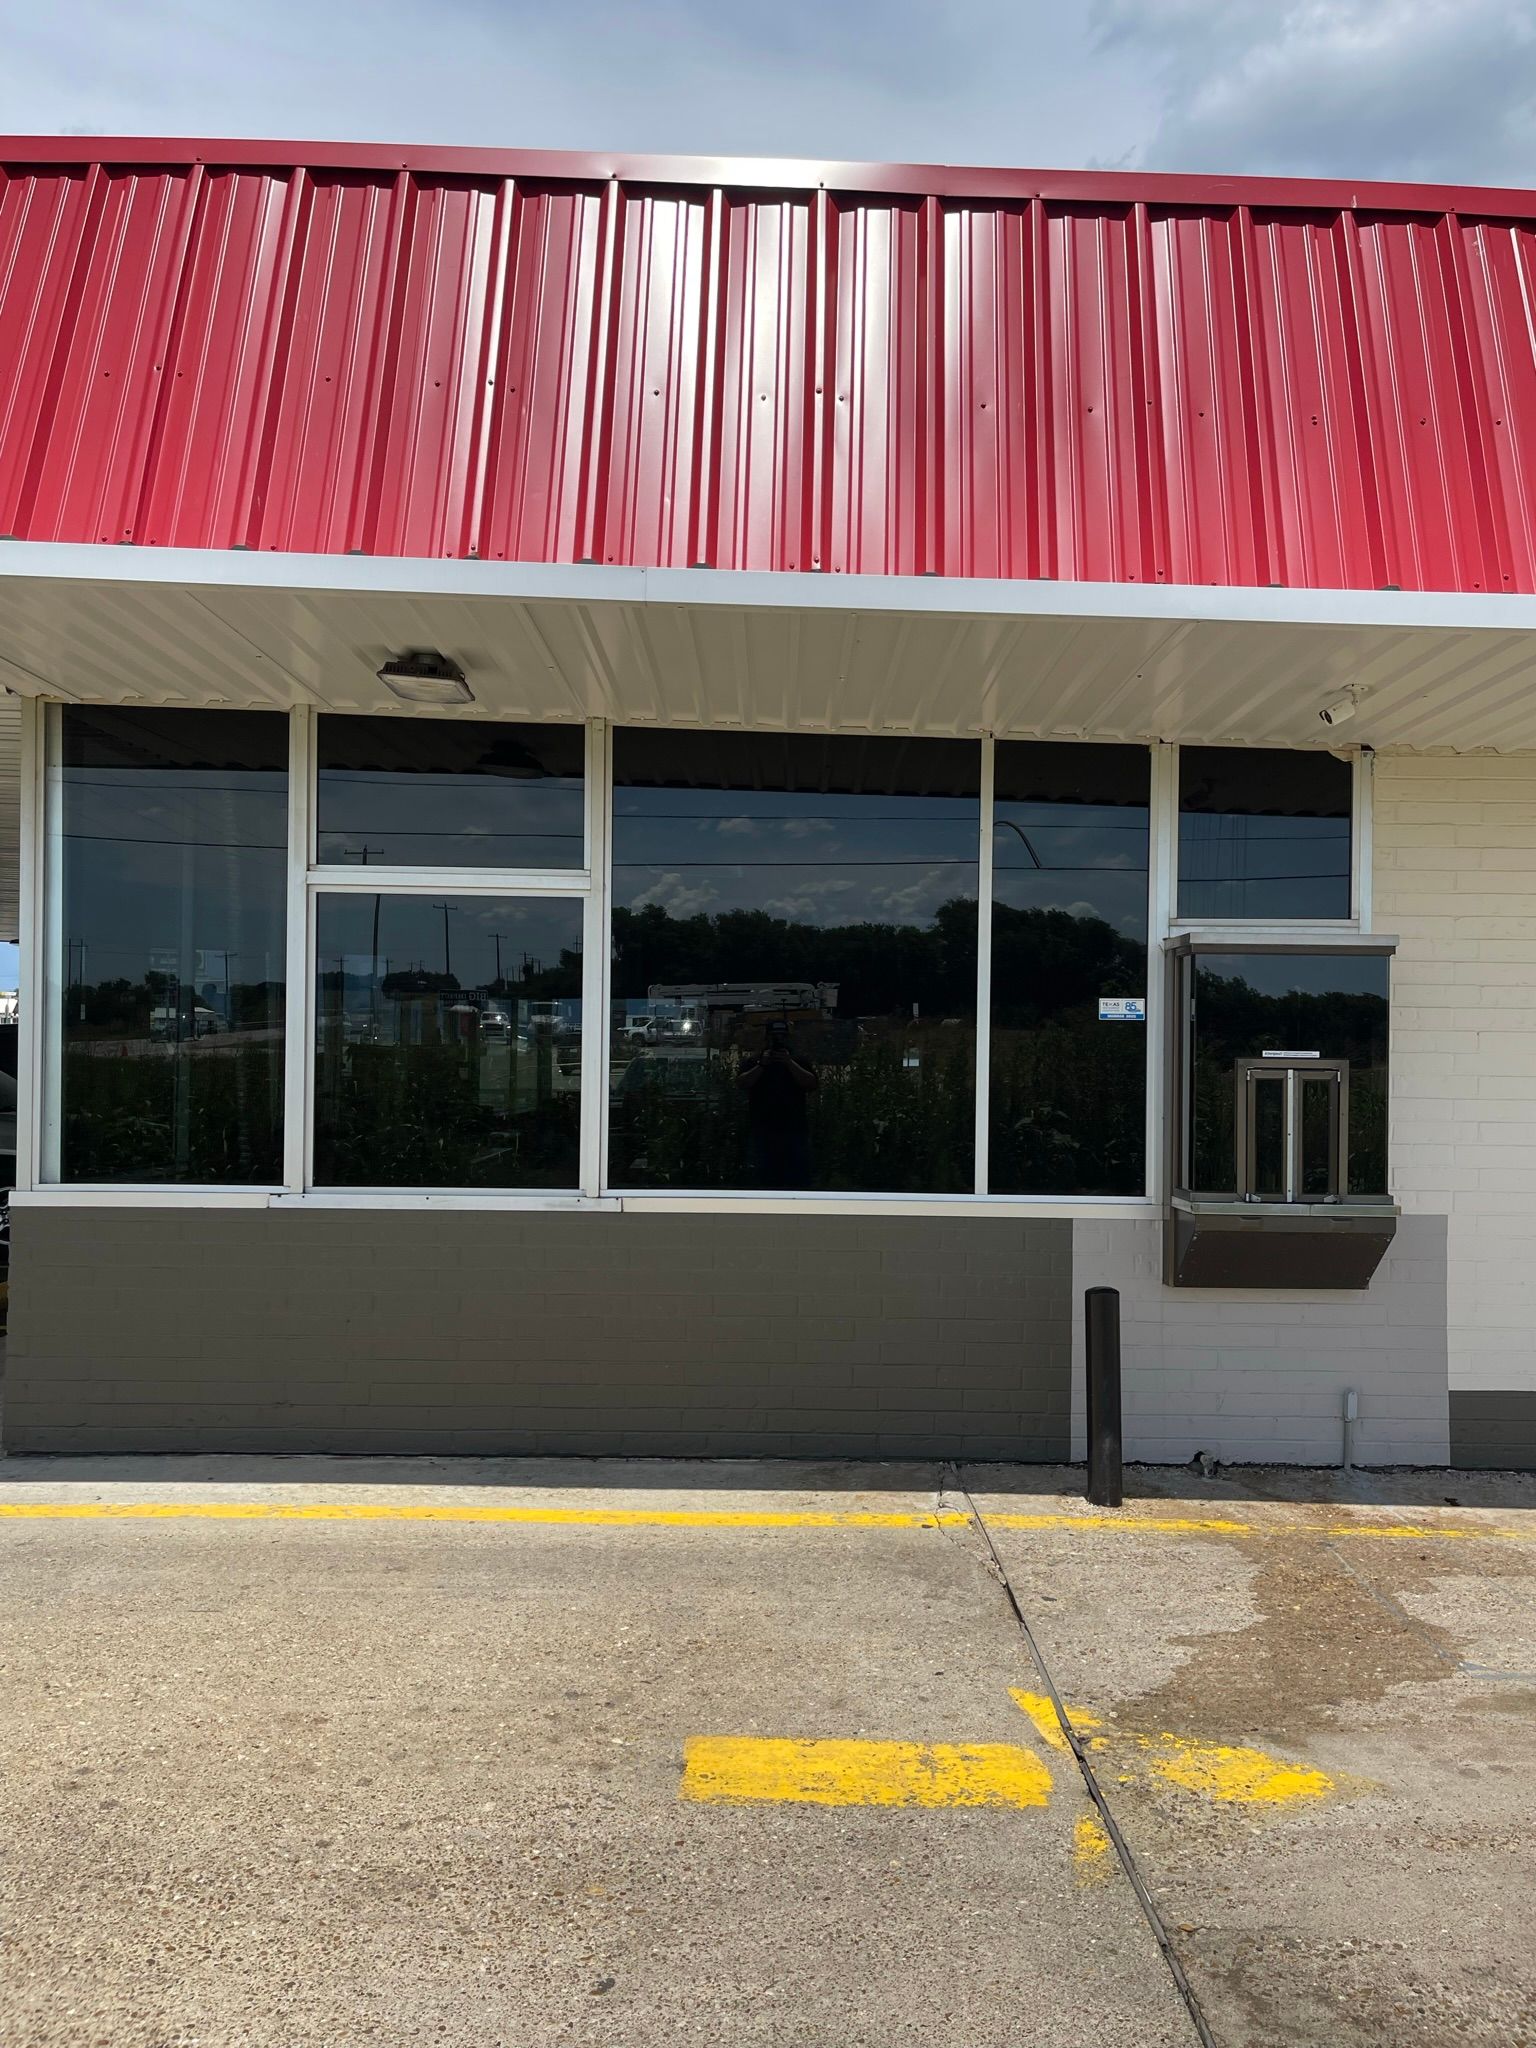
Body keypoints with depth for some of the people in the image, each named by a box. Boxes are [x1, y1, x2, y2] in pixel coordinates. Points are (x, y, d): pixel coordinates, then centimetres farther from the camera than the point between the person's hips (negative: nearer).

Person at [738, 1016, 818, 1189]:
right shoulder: (753, 1062, 13)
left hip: (795, 1129, 0)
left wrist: (790, 1063, -12)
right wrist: (761, 1065, -16)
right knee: (765, 1179, 4)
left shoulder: (798, 1061, 12)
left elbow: (813, 1083, -3)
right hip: (763, 1129, 0)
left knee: (799, 1178, -3)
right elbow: (744, 1082, -4)